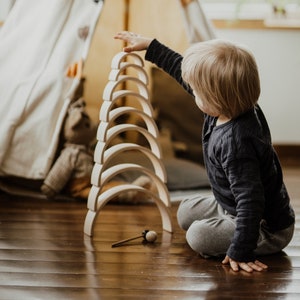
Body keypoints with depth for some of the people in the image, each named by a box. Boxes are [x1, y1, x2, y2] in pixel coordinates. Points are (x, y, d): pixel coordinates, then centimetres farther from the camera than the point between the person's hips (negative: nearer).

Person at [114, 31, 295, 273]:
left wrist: (240, 252, -35)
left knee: (199, 236, -22)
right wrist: (149, 46, 8)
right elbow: (185, 72, 3)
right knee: (187, 211, 19)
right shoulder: (237, 107, -10)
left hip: (269, 229, -10)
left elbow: (250, 201, -37)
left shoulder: (236, 144, -38)